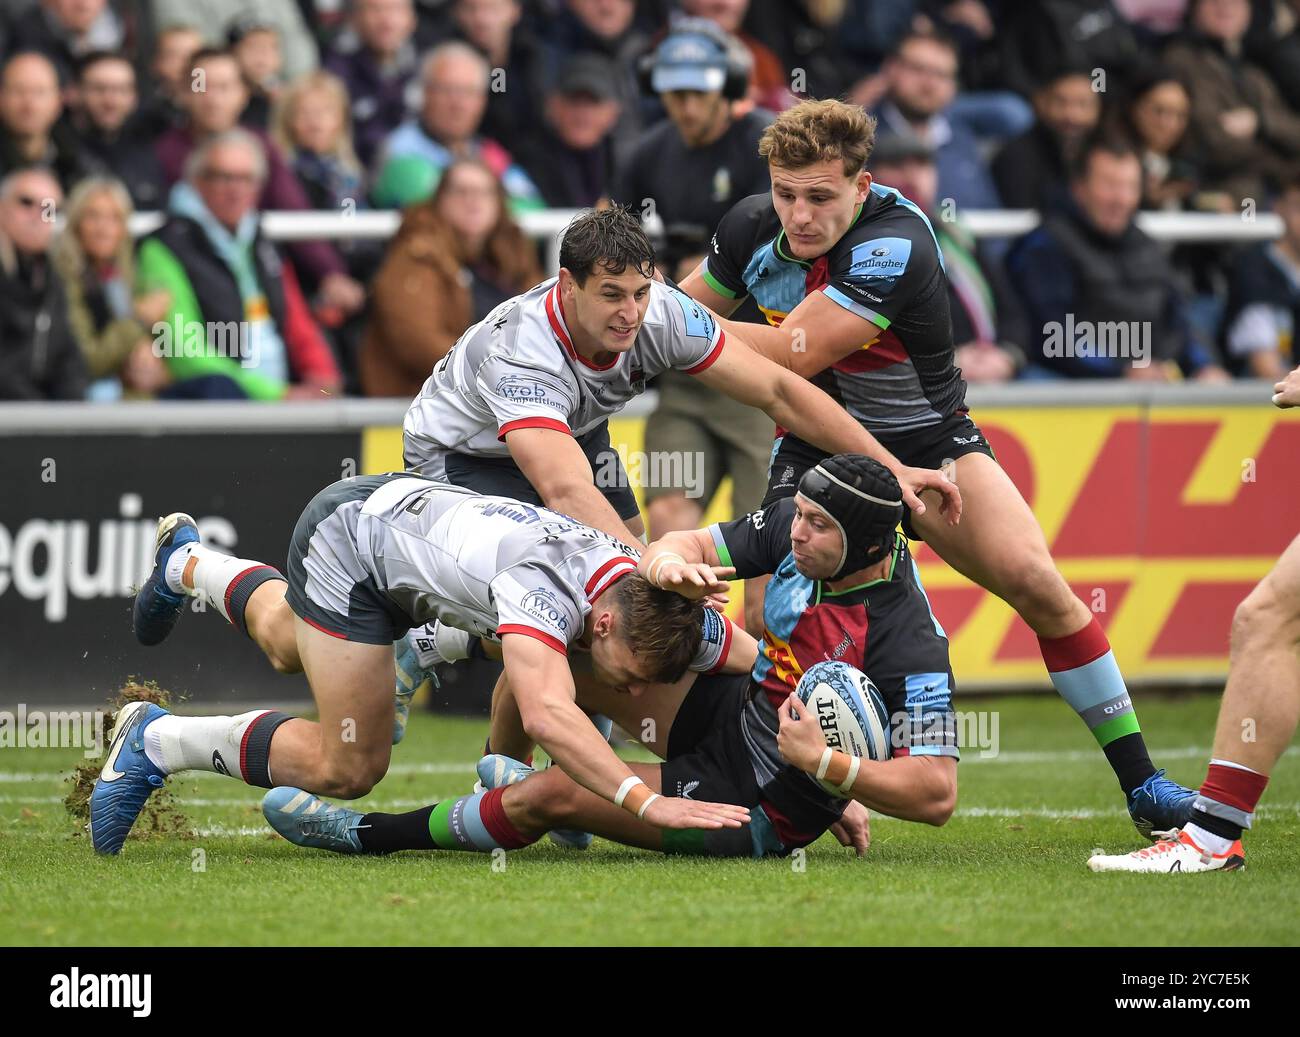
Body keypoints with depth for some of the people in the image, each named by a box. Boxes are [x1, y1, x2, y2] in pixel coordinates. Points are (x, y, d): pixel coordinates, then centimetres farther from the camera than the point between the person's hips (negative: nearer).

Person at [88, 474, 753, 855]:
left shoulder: (633, 579, -20)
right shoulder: (545, 590, -42)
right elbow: (547, 715, -58)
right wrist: (647, 804, -66)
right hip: (345, 537, -8)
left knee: (287, 647, 36)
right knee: (348, 768, -12)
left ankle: (187, 563, 64)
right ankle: (159, 742, 3)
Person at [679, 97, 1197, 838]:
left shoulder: (894, 246, -31)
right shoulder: (752, 229, -12)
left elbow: (791, 356, -33)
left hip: (928, 447, -3)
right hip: (817, 453, 3)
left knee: (1036, 582, -17)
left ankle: (1141, 782, -7)